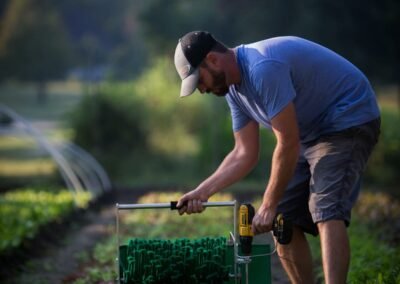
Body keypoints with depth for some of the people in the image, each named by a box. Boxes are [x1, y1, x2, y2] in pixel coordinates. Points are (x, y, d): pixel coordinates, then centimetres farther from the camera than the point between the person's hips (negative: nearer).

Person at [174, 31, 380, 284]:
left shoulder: (263, 68, -28)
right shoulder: (234, 87, 3)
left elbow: (288, 145, -26)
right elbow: (245, 154, 6)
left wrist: (268, 206, -18)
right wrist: (202, 192, -6)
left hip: (349, 122, -10)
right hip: (310, 134, 10)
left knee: (327, 212, -26)